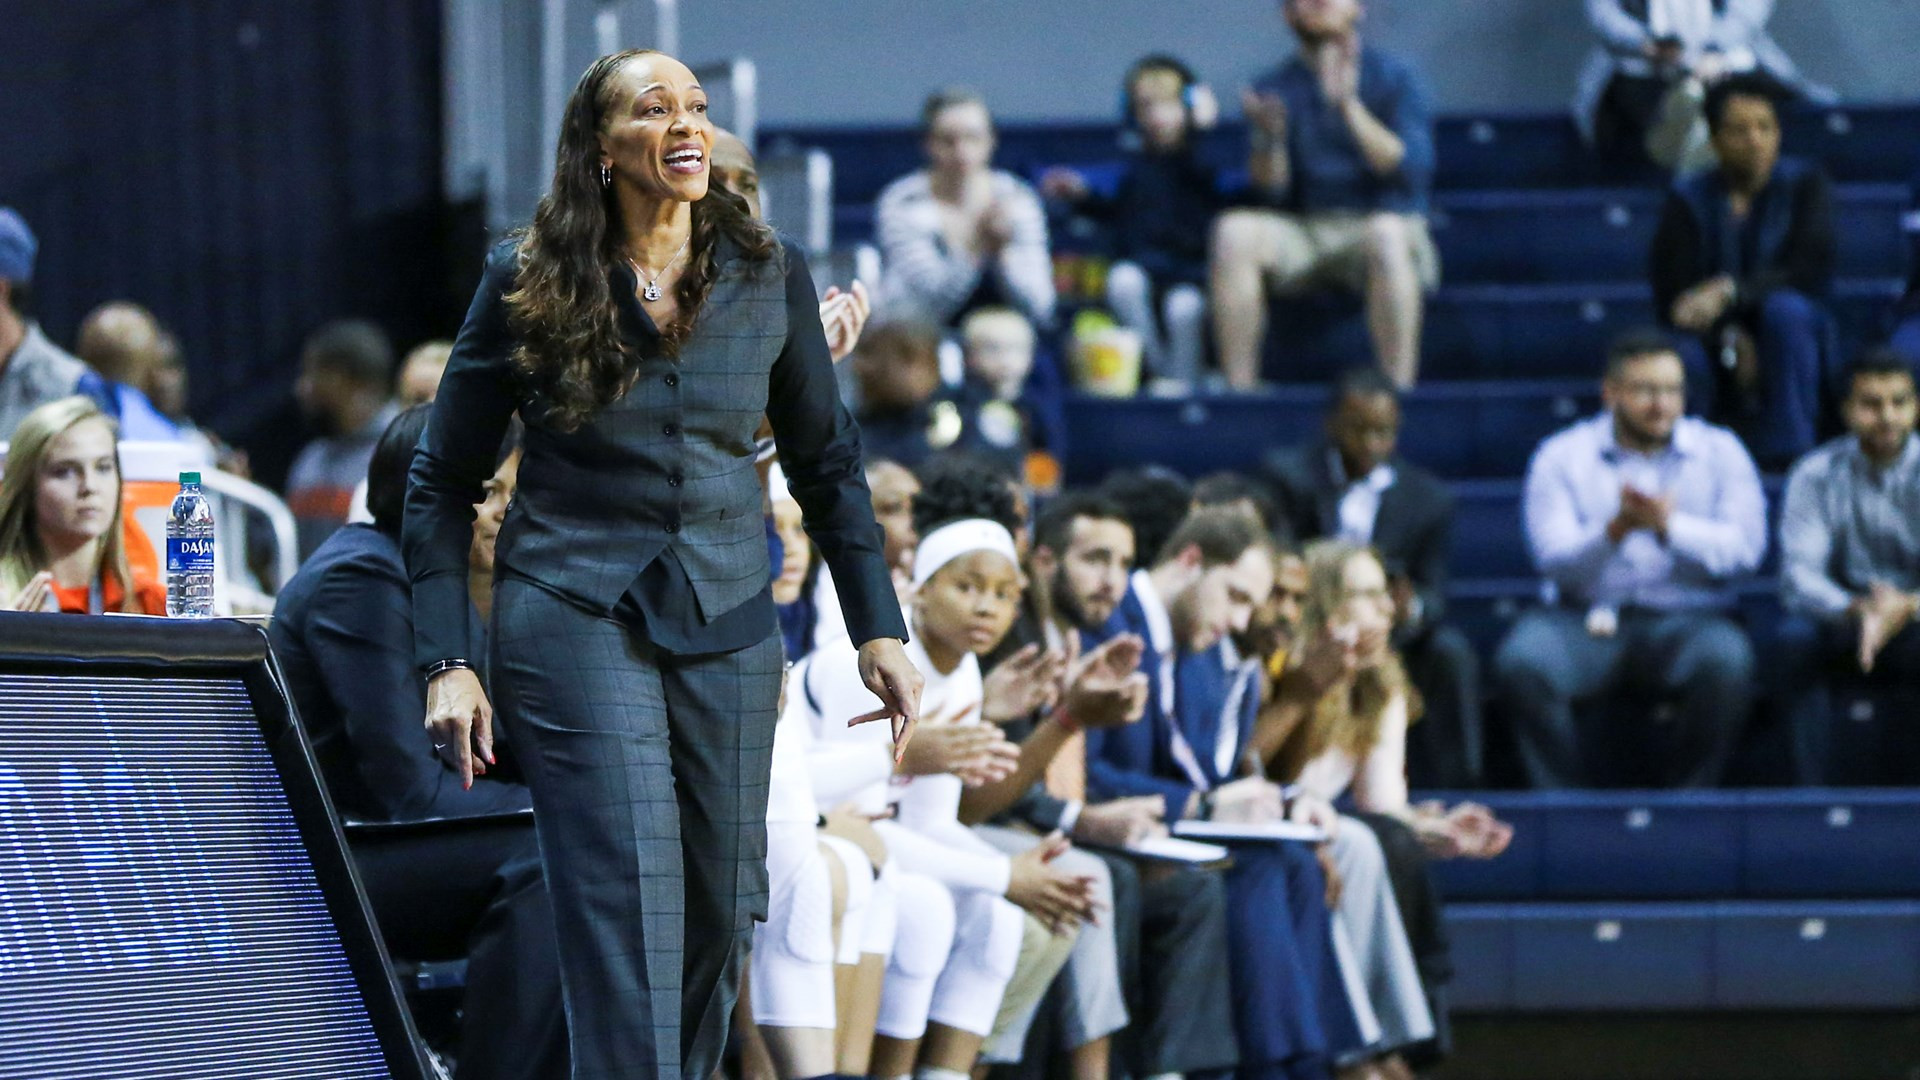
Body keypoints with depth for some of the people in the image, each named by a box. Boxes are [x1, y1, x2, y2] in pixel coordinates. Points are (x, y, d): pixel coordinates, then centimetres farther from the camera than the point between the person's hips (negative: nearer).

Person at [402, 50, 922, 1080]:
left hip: (728, 624, 3)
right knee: (629, 919, -13)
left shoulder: (770, 277, 4)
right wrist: (447, 664, -7)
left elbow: (826, 463, 14)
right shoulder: (527, 282, -3)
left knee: (721, 916, 4)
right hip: (578, 613, -3)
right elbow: (443, 482, 2)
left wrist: (879, 632, 8)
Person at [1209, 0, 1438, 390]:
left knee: (1385, 233, -38)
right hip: (1303, 233, 3)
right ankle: (1238, 390, -27)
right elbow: (1273, 192, 0)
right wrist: (1270, 138, -21)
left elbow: (1413, 169, -12)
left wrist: (1350, 107, -23)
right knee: (1234, 230, -26)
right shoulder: (1275, 90, 9)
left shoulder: (1391, 76, 2)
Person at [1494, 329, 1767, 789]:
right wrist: (1615, 530, -24)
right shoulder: (1562, 457, 7)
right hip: (1586, 619, 0)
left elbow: (1746, 547, -4)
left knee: (1727, 662, -34)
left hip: (1684, 619, 0)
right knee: (1520, 664, -31)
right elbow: (1555, 559, -5)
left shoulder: (1719, 452, 10)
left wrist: (1670, 526, -20)